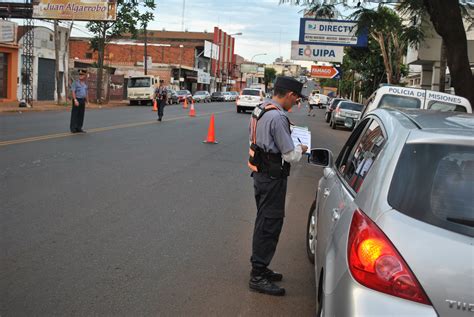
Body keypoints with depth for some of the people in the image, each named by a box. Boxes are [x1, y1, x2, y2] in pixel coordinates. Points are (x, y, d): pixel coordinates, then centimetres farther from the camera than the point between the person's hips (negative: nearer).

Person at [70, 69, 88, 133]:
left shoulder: (85, 84, 12)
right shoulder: (75, 82, -8)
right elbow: (73, 92, -14)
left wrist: (86, 101, 14)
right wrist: (75, 100, -23)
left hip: (82, 101, 6)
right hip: (76, 100, -6)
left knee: (81, 115, 6)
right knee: (75, 115, -4)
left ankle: (79, 128, 11)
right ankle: (73, 129, -1)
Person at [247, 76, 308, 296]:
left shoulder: (260, 110, 7)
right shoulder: (277, 117, -22)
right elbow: (290, 155, -20)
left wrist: (291, 147, 15)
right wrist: (301, 149, 1)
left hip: (260, 173, 10)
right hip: (272, 177, -10)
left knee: (265, 222, 19)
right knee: (269, 224, -2)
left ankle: (260, 268, 32)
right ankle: (258, 276, 5)